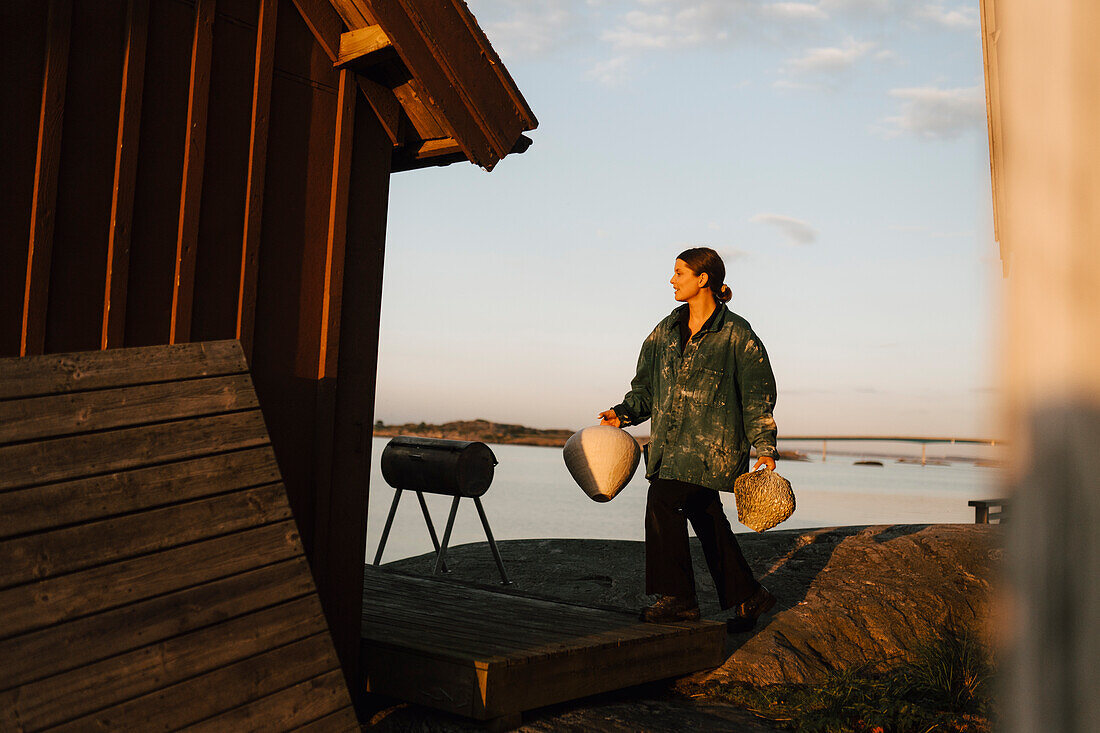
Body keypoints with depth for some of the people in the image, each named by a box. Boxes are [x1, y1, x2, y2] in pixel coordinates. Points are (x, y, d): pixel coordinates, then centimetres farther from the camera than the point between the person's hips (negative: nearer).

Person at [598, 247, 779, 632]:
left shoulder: (736, 334, -6)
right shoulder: (667, 330, 12)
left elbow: (758, 393, -3)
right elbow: (647, 384, 17)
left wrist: (765, 448, -6)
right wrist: (624, 413, 0)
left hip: (712, 440, -7)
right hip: (671, 439, 7)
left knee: (663, 501, -19)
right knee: (708, 519, 12)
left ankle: (678, 598, -9)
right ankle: (748, 596, 27)